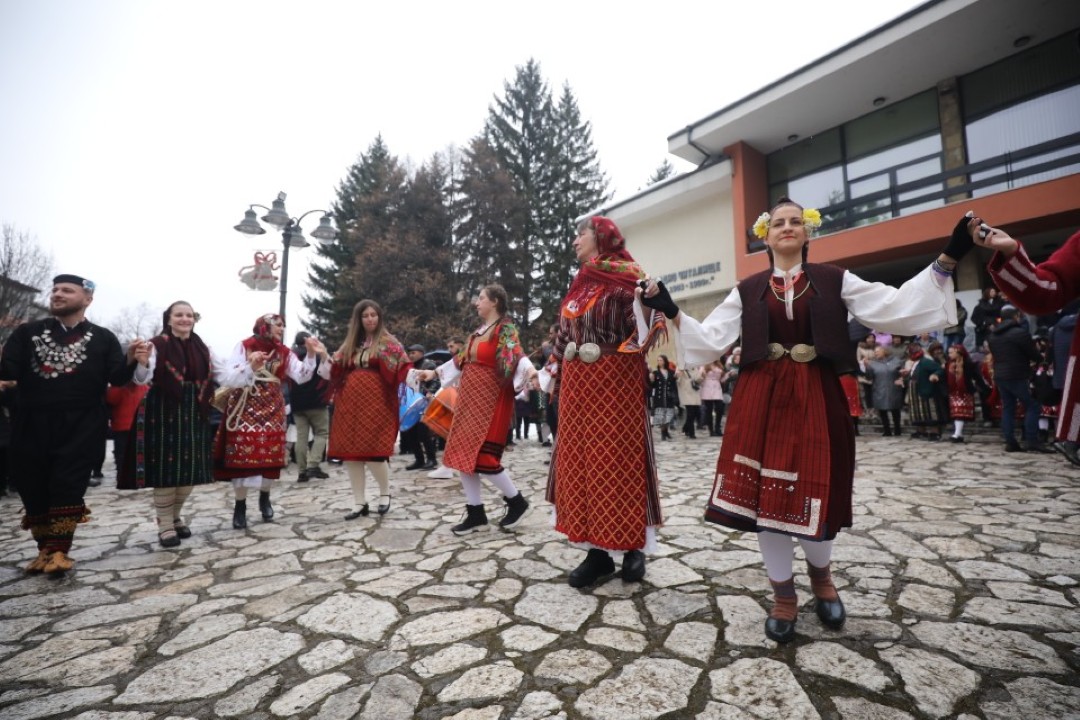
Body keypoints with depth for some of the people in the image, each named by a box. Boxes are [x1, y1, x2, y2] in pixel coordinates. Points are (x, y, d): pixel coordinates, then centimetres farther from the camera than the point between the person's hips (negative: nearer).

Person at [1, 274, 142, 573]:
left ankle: (59, 550, 7)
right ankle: (45, 548, 24)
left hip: (80, 425, -2)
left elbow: (117, 378, -3)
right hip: (32, 424, 3)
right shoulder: (27, 332, 9)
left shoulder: (103, 338, 5)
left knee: (68, 485, -3)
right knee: (32, 486, 9)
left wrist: (131, 361, -22)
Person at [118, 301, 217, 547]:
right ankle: (165, 524, 14)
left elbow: (210, 379, 15)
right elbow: (142, 379, -16)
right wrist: (142, 363, -37)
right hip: (164, 412, -5)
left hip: (193, 414, 5)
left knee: (191, 469, 9)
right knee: (166, 468, 0)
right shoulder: (157, 344, -6)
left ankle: (176, 516, 29)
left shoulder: (201, 348, 9)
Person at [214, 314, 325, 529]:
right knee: (243, 455, -2)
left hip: (273, 410, 3)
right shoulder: (244, 347, -6)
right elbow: (225, 378, -14)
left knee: (271, 455, 5)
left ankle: (265, 498, 28)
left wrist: (311, 355, -20)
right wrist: (250, 368, -29)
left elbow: (302, 376, -8)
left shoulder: (284, 352, 5)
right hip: (245, 410, -3)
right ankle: (240, 506, 14)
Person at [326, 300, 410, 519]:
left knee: (374, 452, -9)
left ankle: (385, 493, 19)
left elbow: (402, 368, -7)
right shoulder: (349, 345, 16)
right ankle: (360, 503, 17)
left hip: (376, 404, -5)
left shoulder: (388, 342, 3)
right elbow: (335, 372, 15)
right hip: (350, 405, 5)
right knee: (351, 453, 5)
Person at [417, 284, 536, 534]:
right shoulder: (479, 332, 15)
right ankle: (475, 513, 17)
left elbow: (516, 354, -26)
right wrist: (435, 372, 28)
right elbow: (462, 360, 23)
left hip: (489, 401, -9)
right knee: (463, 453, 6)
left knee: (483, 457, -10)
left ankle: (517, 502, 11)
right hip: (469, 400, 9)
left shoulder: (505, 329, -9)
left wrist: (530, 370, -47)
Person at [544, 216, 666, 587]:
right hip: (577, 384, 7)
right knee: (581, 461, 6)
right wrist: (557, 376, 17)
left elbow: (651, 323, -13)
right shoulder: (579, 284, 16)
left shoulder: (626, 277, -5)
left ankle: (632, 547, 16)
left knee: (618, 460, -1)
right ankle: (598, 549, 16)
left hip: (614, 382, -7)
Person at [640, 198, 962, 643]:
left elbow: (891, 309, -1)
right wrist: (672, 312, -8)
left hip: (817, 399, 0)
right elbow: (711, 339, 3)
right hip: (761, 399, 1)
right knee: (764, 495, 2)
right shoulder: (748, 289, 8)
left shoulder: (833, 280, 7)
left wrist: (947, 260, -7)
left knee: (814, 494, 2)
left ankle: (820, 574, 37)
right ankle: (783, 595, 23)